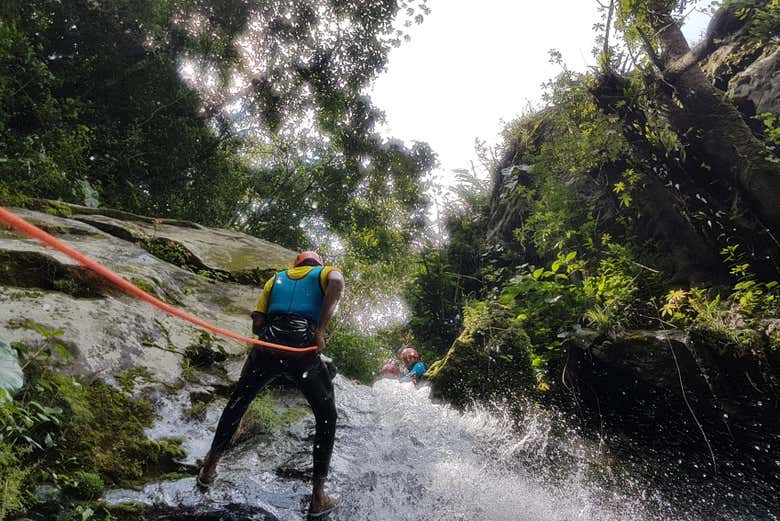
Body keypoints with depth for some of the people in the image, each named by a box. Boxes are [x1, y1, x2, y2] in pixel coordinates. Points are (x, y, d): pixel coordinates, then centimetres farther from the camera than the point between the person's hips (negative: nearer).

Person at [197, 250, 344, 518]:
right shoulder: (325, 272, 18)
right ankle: (318, 498, 14)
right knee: (327, 417, 13)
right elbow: (337, 282, -11)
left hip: (268, 344, 3)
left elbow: (257, 325, 14)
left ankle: (209, 468, 40)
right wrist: (320, 330, -11)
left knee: (237, 403, 27)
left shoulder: (276, 279, 27)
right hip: (303, 347, -3)